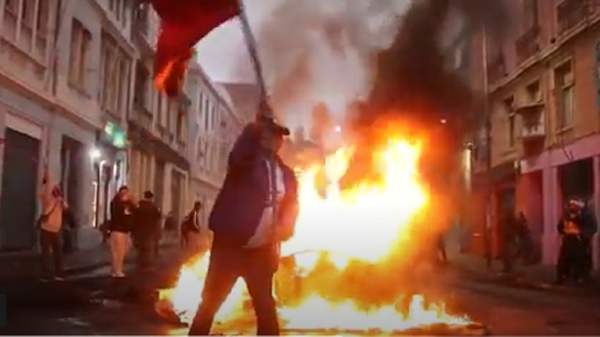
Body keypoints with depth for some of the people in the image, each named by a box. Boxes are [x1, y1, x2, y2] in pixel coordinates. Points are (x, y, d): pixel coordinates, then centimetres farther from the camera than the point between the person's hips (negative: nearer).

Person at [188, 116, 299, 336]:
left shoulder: (286, 174, 9)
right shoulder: (246, 159, -4)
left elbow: (290, 207, 15)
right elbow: (237, 157, -28)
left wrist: (285, 227, -3)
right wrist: (254, 128, -33)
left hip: (261, 251, 4)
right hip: (229, 245, -4)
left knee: (266, 308, 11)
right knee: (210, 303, 2)